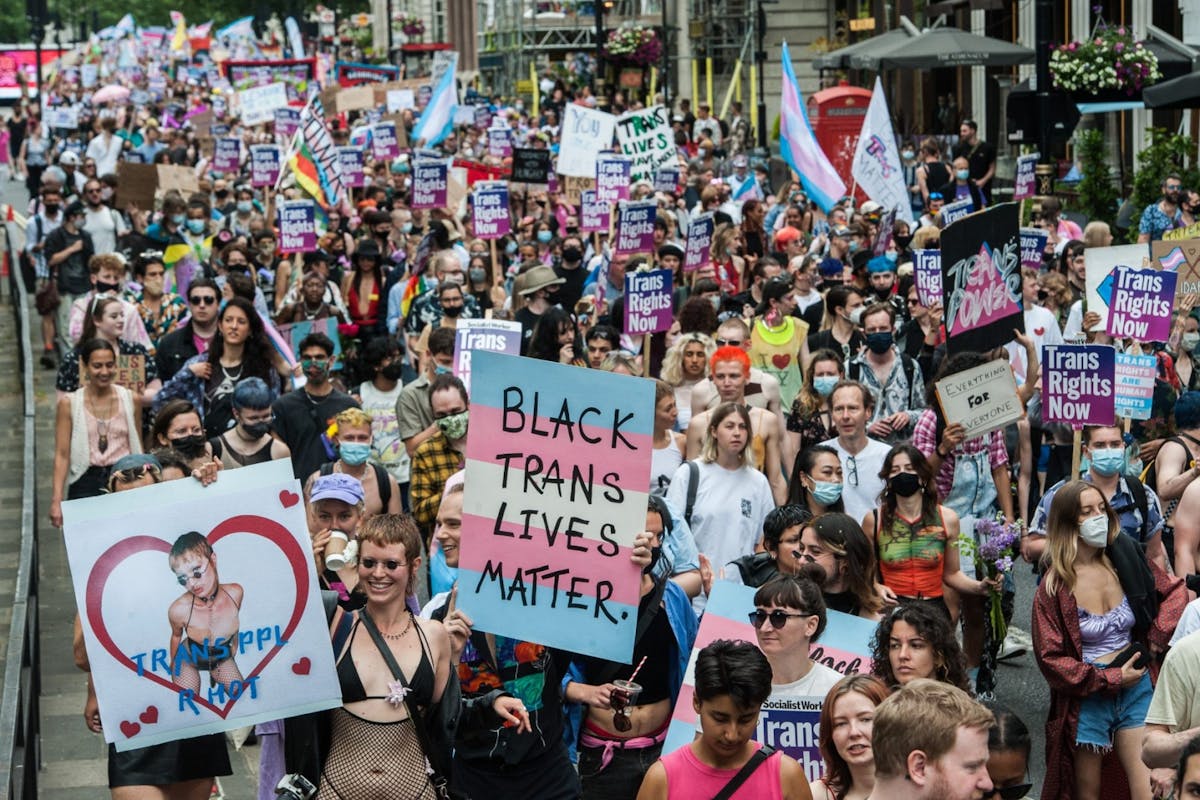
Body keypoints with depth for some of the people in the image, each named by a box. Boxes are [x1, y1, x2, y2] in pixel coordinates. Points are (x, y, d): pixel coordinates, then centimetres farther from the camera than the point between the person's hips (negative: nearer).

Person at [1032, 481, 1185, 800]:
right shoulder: (1054, 587, -10)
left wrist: (1154, 642, -3)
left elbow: (1175, 592, 10)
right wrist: (1110, 679, -14)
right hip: (1086, 699, -2)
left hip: (1135, 688, 2)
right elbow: (1050, 659, -10)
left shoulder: (1127, 559, -2)